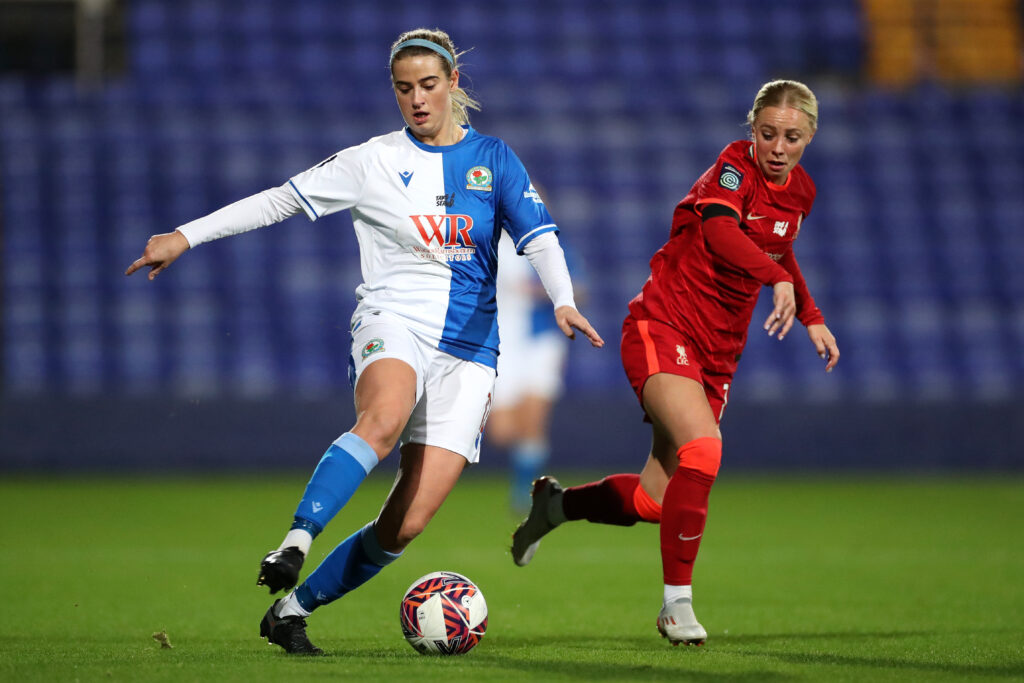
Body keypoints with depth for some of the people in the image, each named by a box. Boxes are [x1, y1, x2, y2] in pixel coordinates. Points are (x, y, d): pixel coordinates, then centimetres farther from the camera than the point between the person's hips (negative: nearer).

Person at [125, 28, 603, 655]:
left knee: (409, 522, -9)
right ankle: (294, 545, -44)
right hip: (394, 322, -2)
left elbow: (538, 234, 0)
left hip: (468, 346, 2)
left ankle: (292, 610, 4)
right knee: (384, 418, -40)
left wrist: (563, 301, -20)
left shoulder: (493, 159, 10)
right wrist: (185, 236, 1)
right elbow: (281, 200, 7)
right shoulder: (373, 162, 6)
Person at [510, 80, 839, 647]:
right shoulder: (735, 166, -15)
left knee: (657, 502, 4)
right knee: (703, 450, -30)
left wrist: (811, 317, 22)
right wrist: (777, 279, -50)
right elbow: (720, 232, -36)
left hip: (717, 351, 7)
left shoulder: (799, 191, 8)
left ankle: (557, 503, 32)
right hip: (662, 328, -7)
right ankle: (677, 602, -18)